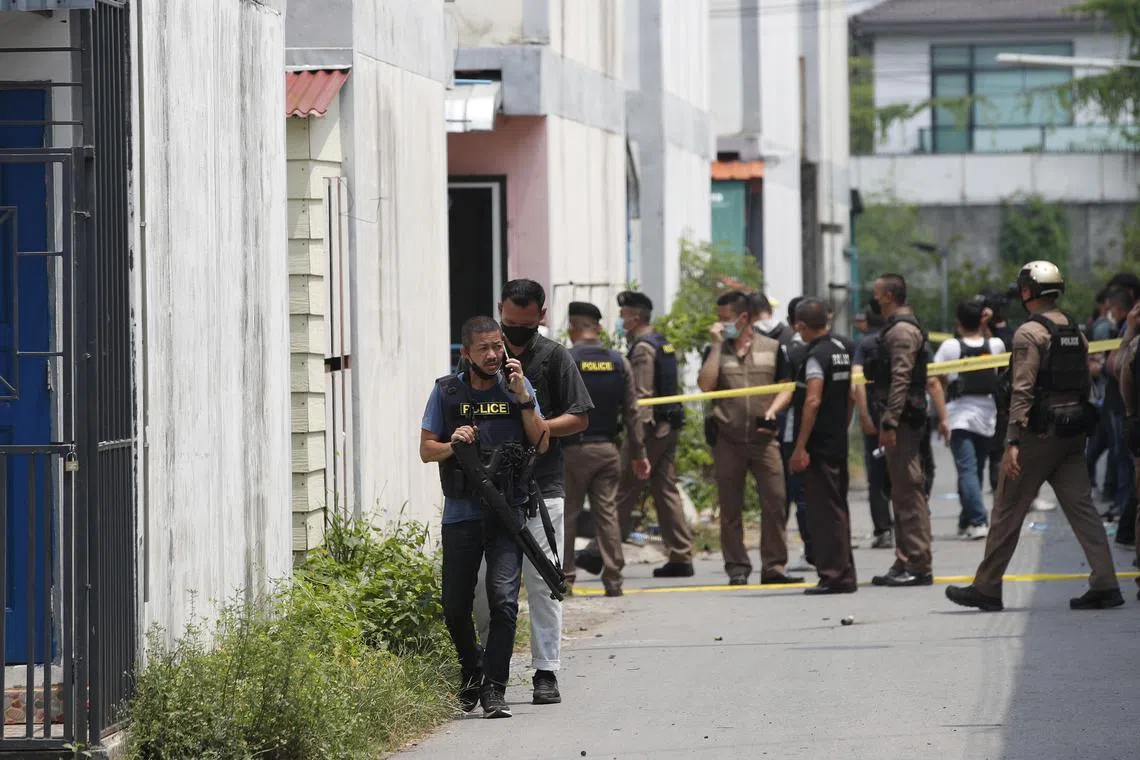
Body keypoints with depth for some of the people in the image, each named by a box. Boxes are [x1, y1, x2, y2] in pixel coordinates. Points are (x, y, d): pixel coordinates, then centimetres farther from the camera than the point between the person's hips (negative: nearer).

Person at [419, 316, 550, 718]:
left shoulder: (518, 386, 5)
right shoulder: (447, 392, 5)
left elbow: (541, 442, -1)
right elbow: (426, 449, 8)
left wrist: (522, 397, -11)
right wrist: (453, 445, -13)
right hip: (461, 514, 1)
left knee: (503, 599, -16)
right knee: (455, 607, 6)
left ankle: (494, 689, -9)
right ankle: (472, 673, 33)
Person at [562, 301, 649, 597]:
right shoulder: (619, 362, 5)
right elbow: (632, 411, 6)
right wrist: (638, 453, 11)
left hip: (572, 449, -3)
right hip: (608, 448, 3)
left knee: (566, 514, 4)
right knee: (607, 512, 5)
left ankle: (564, 577, 4)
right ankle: (613, 580, 2)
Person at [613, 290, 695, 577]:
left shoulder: (642, 348, -12)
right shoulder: (663, 344, 17)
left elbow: (642, 395, -19)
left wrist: (636, 437, -22)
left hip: (651, 426, -9)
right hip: (670, 425, 9)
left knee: (625, 491, -4)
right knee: (666, 490, 8)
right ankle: (681, 557, 6)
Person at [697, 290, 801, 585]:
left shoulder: (771, 348, 8)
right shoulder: (715, 351, 9)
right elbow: (705, 385, -8)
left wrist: (772, 412, -6)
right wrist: (717, 345, -6)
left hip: (764, 436, -1)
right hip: (727, 438, 1)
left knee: (775, 501, -7)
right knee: (730, 507, 3)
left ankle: (773, 566, -1)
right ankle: (737, 568, 10)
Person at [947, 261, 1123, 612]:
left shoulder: (1030, 333, -12)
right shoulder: (1075, 331, 12)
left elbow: (1022, 392, -18)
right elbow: (1085, 383, 15)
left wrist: (1012, 443, -20)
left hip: (1039, 434, -7)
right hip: (1073, 434, 7)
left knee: (1007, 510, 2)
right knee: (1082, 508, 4)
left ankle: (987, 588, 8)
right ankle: (1105, 585, -4)